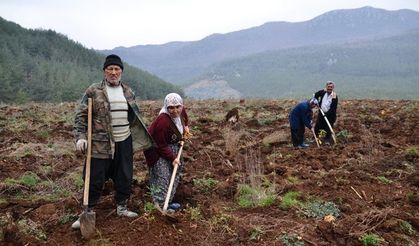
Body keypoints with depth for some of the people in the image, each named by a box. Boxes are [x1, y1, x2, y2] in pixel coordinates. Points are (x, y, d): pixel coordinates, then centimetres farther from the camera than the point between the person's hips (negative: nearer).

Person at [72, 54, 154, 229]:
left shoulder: (127, 91, 9)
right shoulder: (93, 91, -6)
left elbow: (134, 116, 19)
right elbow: (81, 115, -6)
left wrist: (142, 136, 20)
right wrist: (80, 137, -16)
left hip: (124, 142, 5)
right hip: (101, 144, -4)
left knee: (125, 177, 13)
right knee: (95, 180, 3)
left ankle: (122, 208, 31)